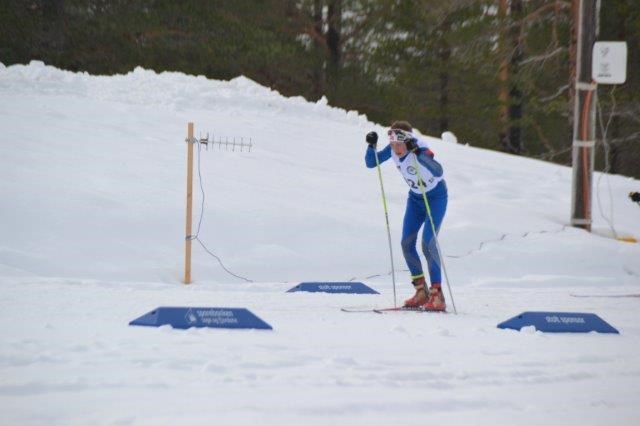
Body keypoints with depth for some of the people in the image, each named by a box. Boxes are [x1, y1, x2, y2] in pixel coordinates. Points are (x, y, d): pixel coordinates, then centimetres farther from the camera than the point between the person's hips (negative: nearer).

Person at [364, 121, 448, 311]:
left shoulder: (420, 148, -31)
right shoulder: (392, 149, -13)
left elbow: (438, 171, -48)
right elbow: (370, 163, -4)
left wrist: (417, 153, -57)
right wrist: (371, 145, -22)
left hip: (436, 197, -7)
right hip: (416, 197, 7)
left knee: (428, 242, -18)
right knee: (407, 243, -1)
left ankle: (437, 295, -16)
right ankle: (421, 291, 11)